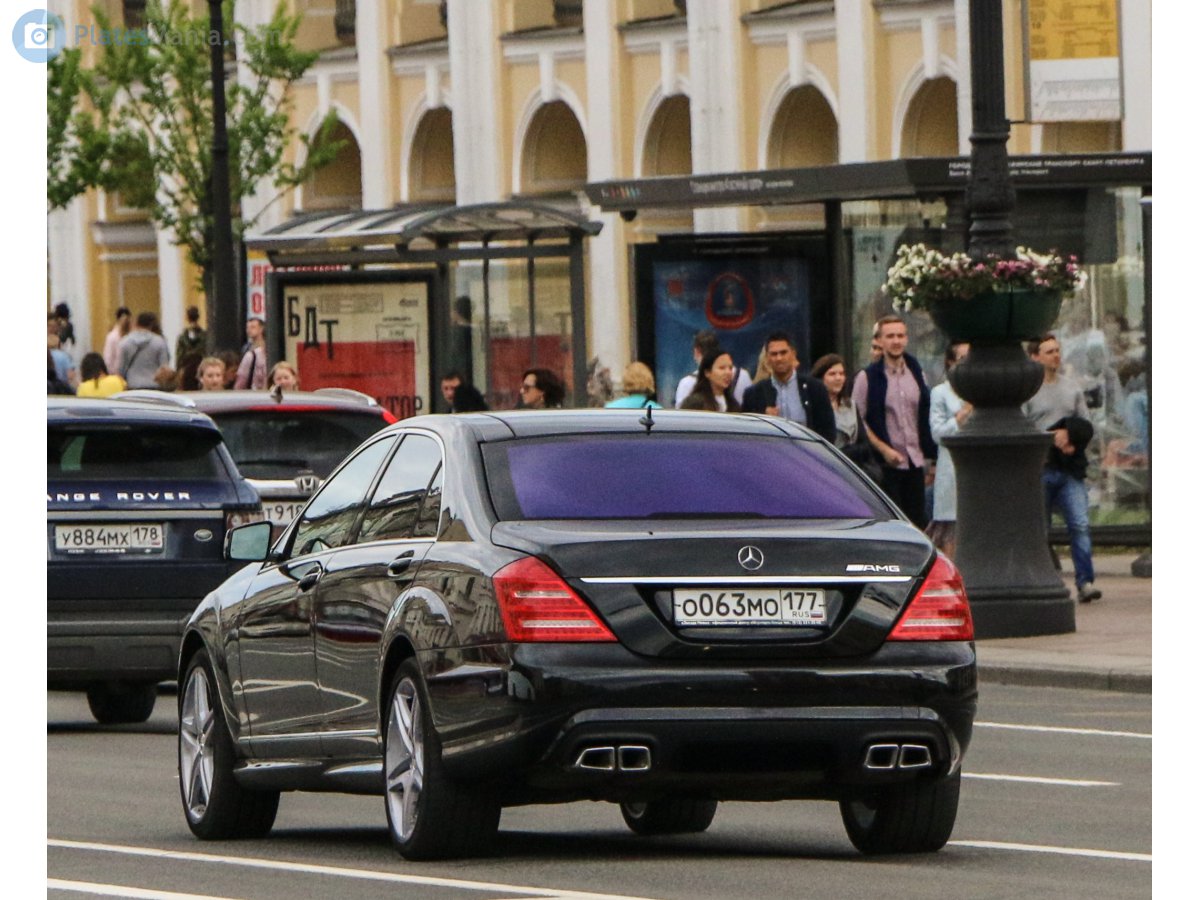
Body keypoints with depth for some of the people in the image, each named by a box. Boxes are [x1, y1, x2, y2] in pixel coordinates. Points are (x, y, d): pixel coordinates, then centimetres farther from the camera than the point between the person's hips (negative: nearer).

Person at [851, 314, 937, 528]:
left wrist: (931, 459, 11)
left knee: (918, 522, 3)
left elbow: (926, 420, 15)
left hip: (915, 462, 4)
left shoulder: (916, 374, 11)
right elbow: (858, 422, -5)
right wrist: (883, 449, -15)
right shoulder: (867, 378, -3)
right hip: (886, 463, -4)